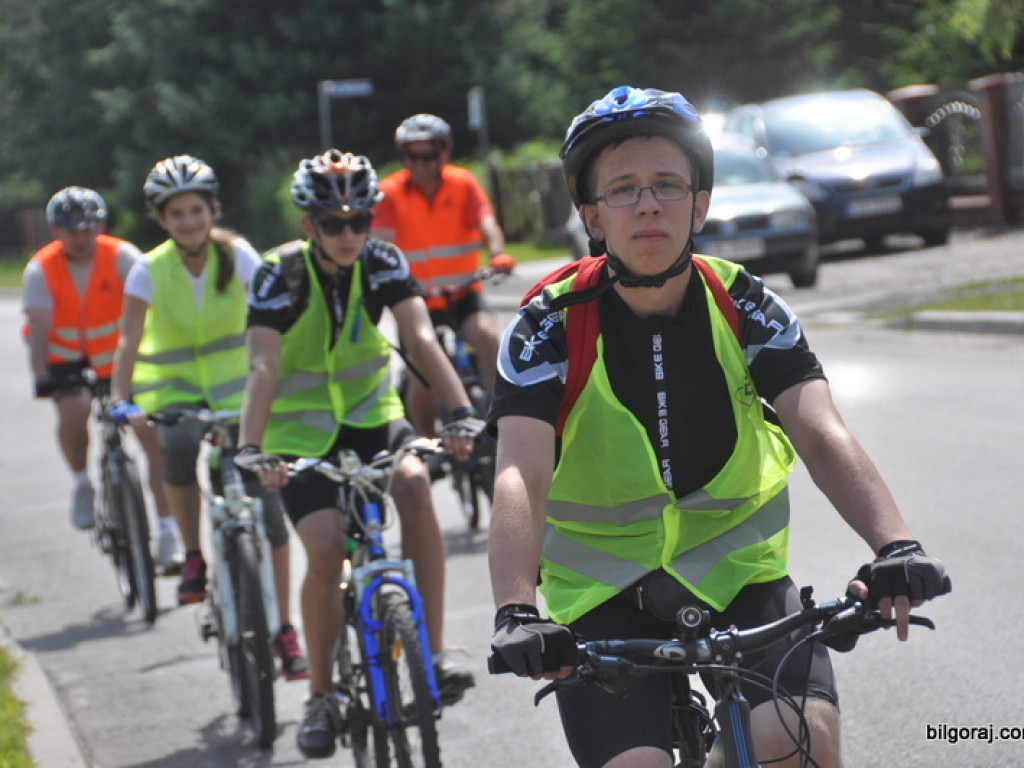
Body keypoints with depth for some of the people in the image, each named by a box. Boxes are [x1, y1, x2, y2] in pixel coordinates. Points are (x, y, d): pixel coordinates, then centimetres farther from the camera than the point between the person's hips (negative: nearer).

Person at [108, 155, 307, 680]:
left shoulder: (237, 255, -11)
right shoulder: (150, 271, -11)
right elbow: (129, 341, -19)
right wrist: (121, 400, -34)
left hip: (235, 385, 1)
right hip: (173, 386, -1)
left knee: (265, 498, -9)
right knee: (181, 446, -35)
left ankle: (284, 629, 0)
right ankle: (193, 558, -12)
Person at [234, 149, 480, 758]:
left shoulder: (383, 262, -11)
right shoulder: (282, 274, -19)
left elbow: (421, 338, -22)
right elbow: (264, 366, -29)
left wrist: (462, 412, -37)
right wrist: (251, 449, -43)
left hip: (372, 411, 2)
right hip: (303, 428, -2)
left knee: (415, 481, -29)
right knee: (326, 550, -20)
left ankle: (434, 656, -22)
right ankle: (322, 697, 1)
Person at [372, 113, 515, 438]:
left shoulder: (463, 184, -4)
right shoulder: (390, 192, -6)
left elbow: (488, 225, -17)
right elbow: (381, 240, -18)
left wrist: (498, 254, -39)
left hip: (462, 293, 0)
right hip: (417, 298, 0)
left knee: (487, 334, -28)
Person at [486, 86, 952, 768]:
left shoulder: (748, 309, -9)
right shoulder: (551, 327, -15)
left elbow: (824, 437, -22)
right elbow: (520, 480, -26)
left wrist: (896, 546, -40)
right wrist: (516, 612, -44)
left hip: (737, 571, 2)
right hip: (601, 592, -1)